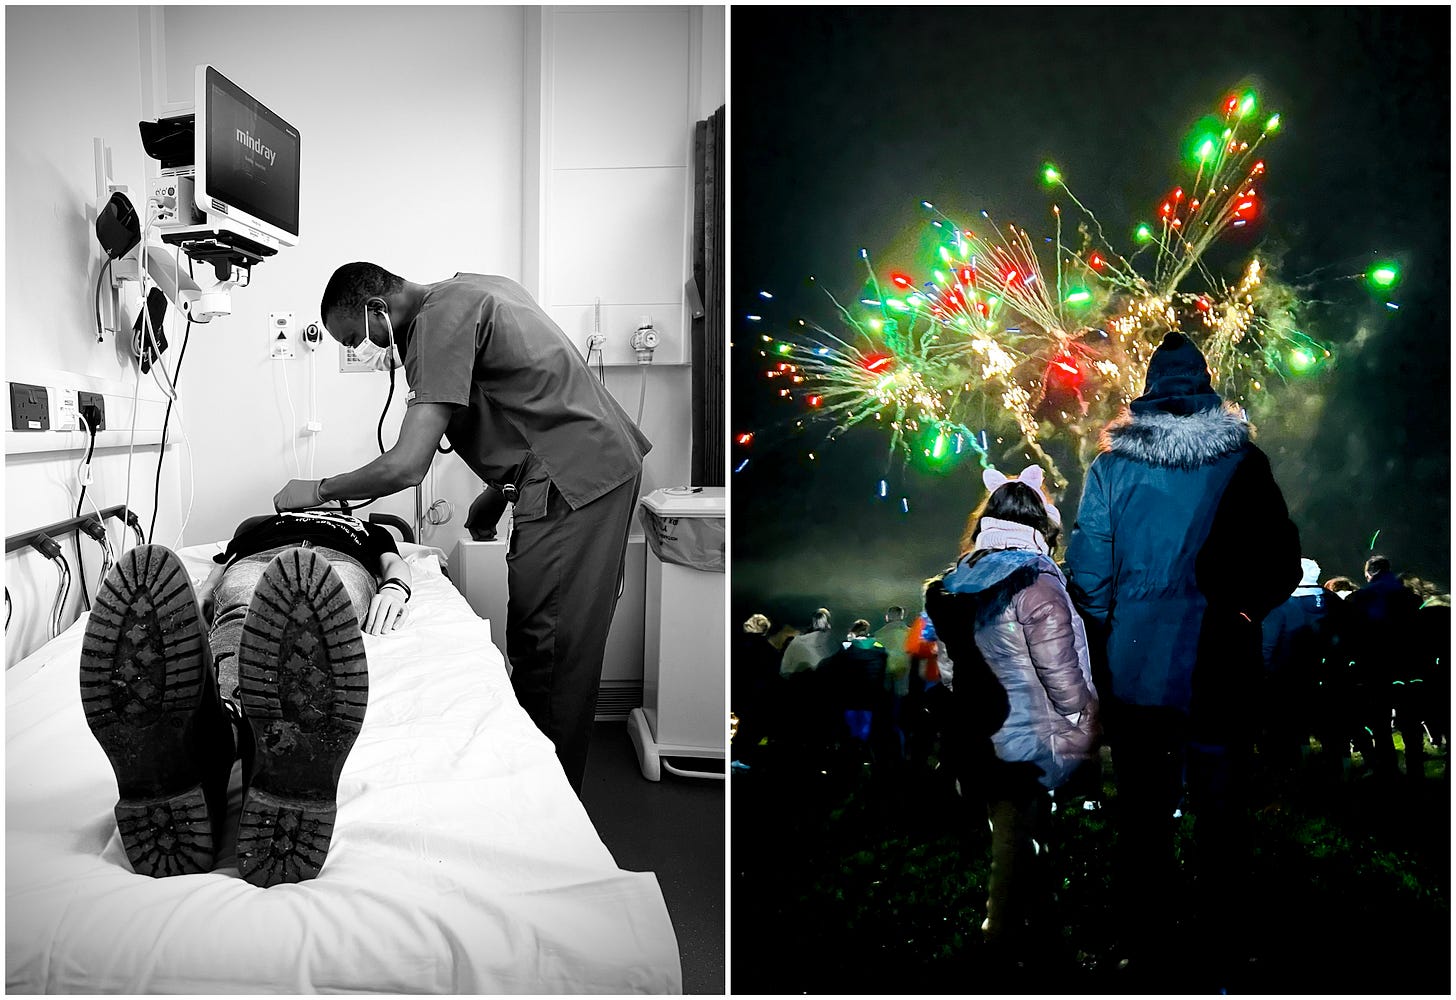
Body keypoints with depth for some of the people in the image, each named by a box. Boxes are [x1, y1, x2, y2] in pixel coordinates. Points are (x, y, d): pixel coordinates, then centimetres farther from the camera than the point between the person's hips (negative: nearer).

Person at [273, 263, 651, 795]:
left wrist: (318, 490, -6)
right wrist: (499, 492, 21)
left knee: (549, 656, -3)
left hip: (572, 482, -10)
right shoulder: (471, 289, 15)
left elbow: (406, 466, -22)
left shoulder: (441, 320, -15)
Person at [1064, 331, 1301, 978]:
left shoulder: (1113, 464, -3)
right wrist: (1244, 609, 15)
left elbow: (1086, 568, -6)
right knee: (1219, 815, 15)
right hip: (1219, 671, 0)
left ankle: (1146, 944, 19)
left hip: (1135, 667, 0)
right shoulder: (1242, 462, -3)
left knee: (1143, 815, 11)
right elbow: (1283, 565, -3)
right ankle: (1219, 942, 24)